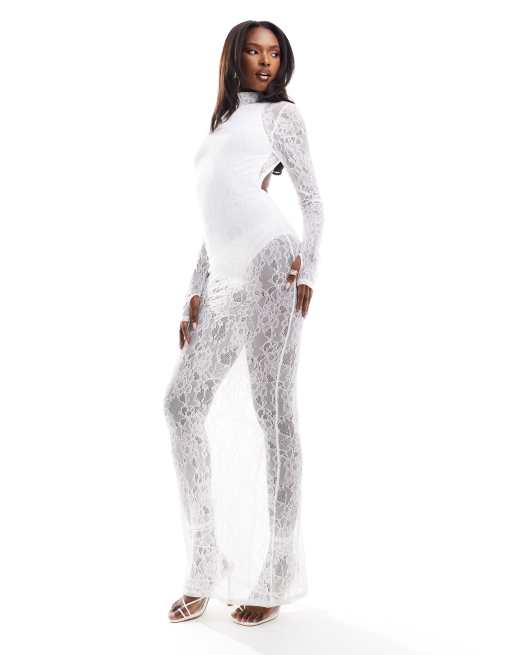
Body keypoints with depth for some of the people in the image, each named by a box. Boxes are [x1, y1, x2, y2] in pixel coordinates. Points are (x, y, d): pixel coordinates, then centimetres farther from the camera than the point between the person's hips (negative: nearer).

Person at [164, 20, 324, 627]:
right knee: (184, 403, 0)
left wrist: (308, 268, -9)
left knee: (270, 408, -8)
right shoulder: (220, 126, 29)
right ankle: (207, 570, 7)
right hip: (224, 282, 7)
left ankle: (276, 576, 0)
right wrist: (195, 293, 14)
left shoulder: (280, 113, 11)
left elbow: (312, 198, 6)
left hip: (269, 263, -7)